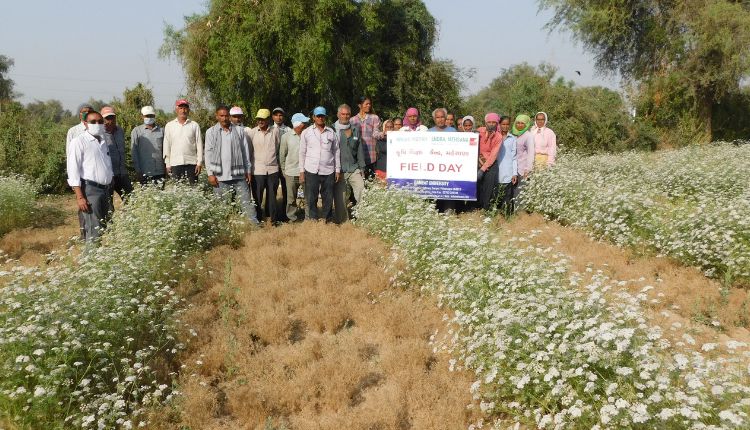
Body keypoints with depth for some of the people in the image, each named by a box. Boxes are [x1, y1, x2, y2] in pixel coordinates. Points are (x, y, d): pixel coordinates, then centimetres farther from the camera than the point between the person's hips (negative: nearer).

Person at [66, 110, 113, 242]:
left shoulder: (103, 141, 17)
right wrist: (80, 197, -17)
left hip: (105, 189, 8)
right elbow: (73, 170, -10)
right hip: (90, 190, -7)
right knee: (94, 231, -12)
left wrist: (108, 189, 14)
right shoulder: (78, 142, -5)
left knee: (104, 227, 11)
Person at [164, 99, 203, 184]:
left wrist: (199, 163, -2)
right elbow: (166, 146, 9)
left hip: (191, 162, 0)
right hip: (175, 163, 1)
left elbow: (199, 145, 4)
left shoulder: (194, 125, 5)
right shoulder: (169, 126, 8)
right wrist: (167, 164, 4)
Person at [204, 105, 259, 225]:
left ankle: (255, 223, 6)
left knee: (246, 201, 3)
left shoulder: (238, 130, 5)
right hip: (220, 175, -1)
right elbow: (208, 154, 1)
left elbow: (245, 151, 8)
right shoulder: (211, 132, 3)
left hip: (239, 174, 1)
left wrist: (248, 170, 6)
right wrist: (210, 173, -6)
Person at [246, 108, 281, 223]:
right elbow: (248, 150, 3)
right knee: (257, 196, 4)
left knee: (272, 196, 10)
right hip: (258, 170, -1)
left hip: (273, 169, 1)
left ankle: (273, 219, 21)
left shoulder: (275, 131, 0)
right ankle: (258, 219, 16)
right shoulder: (252, 132, -2)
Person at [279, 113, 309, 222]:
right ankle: (292, 219, 23)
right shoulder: (286, 136, 1)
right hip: (291, 173, 1)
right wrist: (283, 170, 9)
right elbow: (282, 154, 8)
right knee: (291, 198, 10)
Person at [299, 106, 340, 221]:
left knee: (328, 199, 6)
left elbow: (336, 152, 11)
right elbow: (302, 153, 6)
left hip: (328, 172, 1)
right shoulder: (306, 132, 5)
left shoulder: (332, 133, 8)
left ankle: (325, 220, 19)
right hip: (311, 171, -1)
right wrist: (302, 171, 1)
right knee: (311, 199, 1)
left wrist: (338, 170, 8)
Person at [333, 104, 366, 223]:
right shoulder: (332, 129, 0)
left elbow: (360, 149, 15)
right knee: (340, 199, 0)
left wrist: (362, 167, 11)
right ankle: (342, 223, 12)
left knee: (362, 195, -5)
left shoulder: (355, 129, 12)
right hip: (339, 170, -3)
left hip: (354, 169, 3)